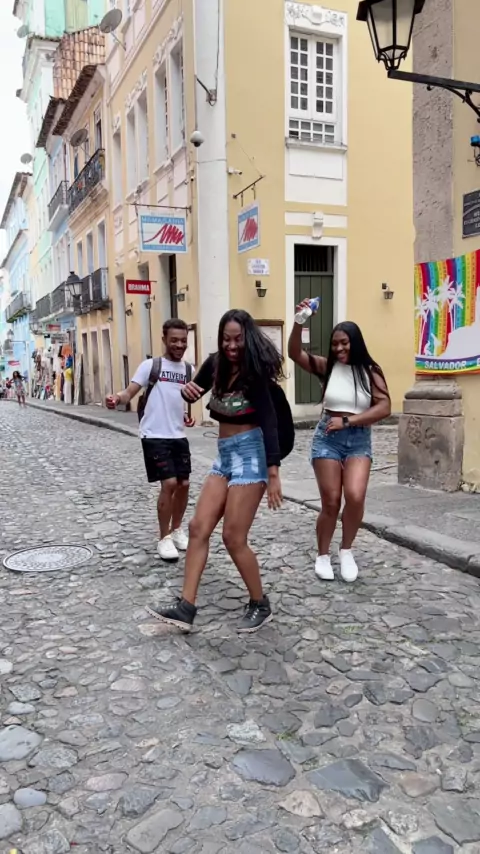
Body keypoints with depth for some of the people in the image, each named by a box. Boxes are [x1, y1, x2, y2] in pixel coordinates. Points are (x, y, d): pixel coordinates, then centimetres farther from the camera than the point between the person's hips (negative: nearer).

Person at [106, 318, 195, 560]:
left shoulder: (188, 369, 9)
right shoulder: (150, 365, -8)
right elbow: (130, 392, -14)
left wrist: (185, 415, 12)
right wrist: (117, 398, -34)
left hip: (178, 436, 6)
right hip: (155, 436, -6)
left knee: (184, 484, 9)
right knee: (169, 484, -11)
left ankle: (176, 530, 31)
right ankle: (164, 539, 7)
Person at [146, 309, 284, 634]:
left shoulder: (255, 371, -14)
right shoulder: (215, 364, 4)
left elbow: (269, 421, -20)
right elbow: (194, 393, 17)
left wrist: (273, 473, -26)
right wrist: (188, 391, -9)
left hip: (251, 453, -7)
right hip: (224, 455, 7)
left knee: (234, 538, -3)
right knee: (198, 528, 3)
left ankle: (261, 605, 17)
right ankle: (186, 608, 9)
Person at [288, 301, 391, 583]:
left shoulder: (370, 371, -2)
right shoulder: (327, 367, 0)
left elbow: (384, 407, -11)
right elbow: (295, 353, -13)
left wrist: (347, 420, -18)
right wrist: (299, 322, -27)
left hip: (359, 439, 0)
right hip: (328, 438, 0)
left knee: (355, 496, -19)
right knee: (331, 502, 3)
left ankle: (347, 551, 7)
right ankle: (323, 555, 24)